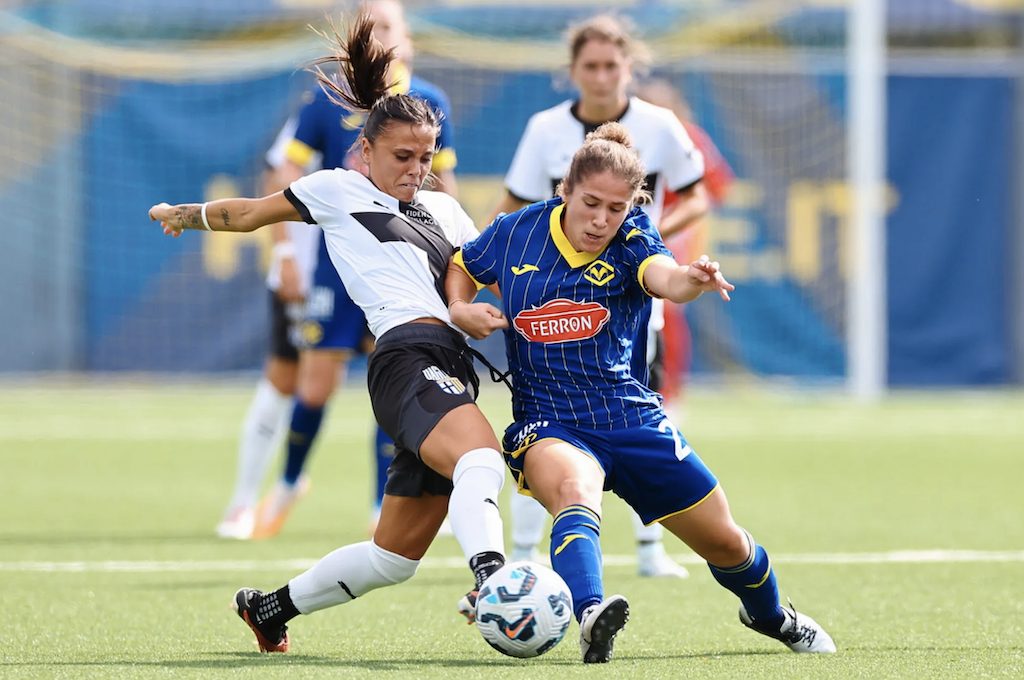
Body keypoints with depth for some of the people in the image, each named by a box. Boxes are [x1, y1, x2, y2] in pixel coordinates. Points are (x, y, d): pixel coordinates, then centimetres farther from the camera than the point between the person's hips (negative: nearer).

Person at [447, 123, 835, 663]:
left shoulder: (630, 240, -8)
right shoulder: (517, 233, -3)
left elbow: (664, 277, -31)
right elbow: (460, 267, 17)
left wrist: (691, 279, -55)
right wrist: (460, 310, -5)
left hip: (630, 417, 2)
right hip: (546, 425, -1)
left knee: (724, 542, 10)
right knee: (577, 490, -38)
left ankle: (771, 617, 45)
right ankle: (590, 618, -64)